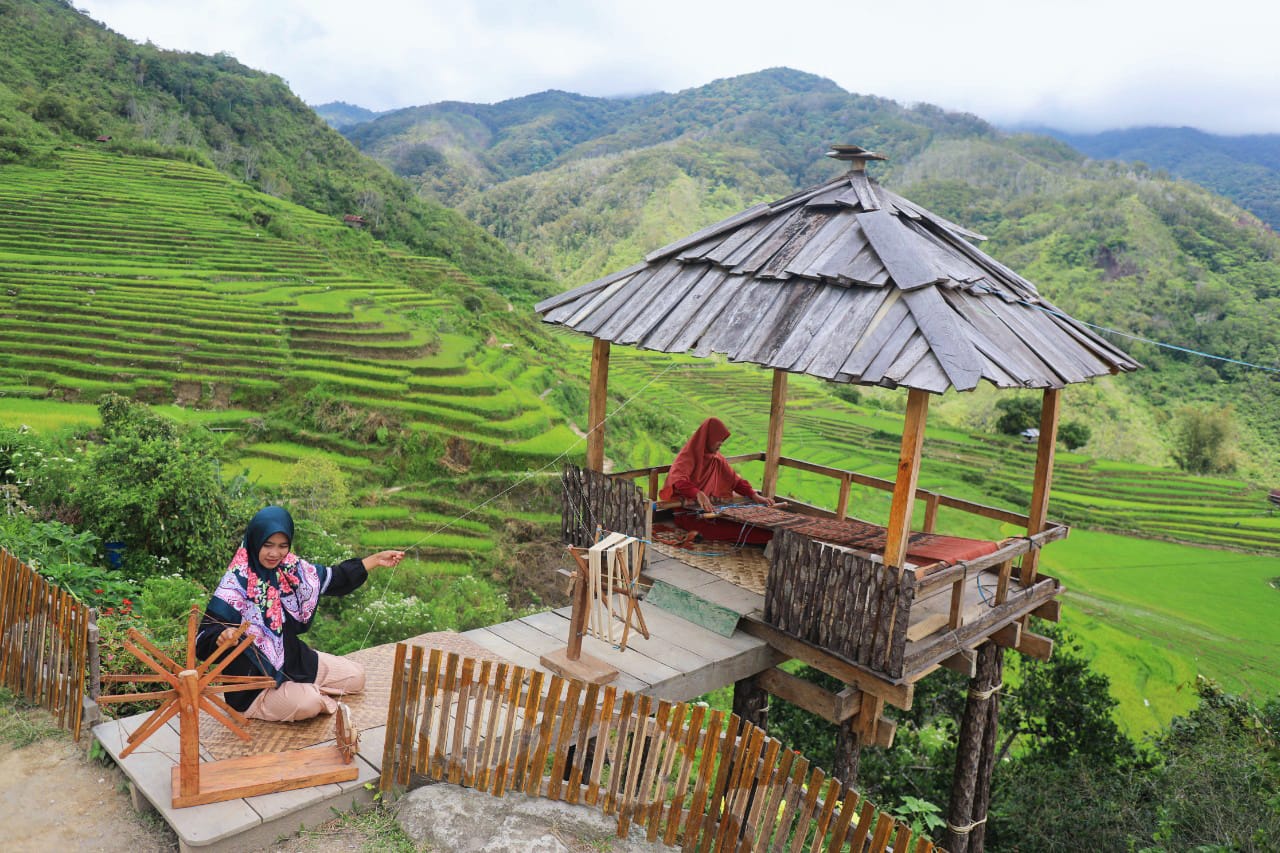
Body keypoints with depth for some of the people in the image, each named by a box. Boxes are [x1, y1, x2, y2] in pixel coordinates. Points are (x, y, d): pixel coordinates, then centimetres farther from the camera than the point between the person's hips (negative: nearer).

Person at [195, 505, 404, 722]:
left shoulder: (291, 568, -4)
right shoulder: (236, 584, -22)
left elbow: (333, 579, 10)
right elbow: (205, 639, -23)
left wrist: (377, 559, 6)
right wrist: (223, 637, -47)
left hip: (292, 658, 7)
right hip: (255, 676, -7)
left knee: (356, 676, 7)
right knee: (307, 704, -30)